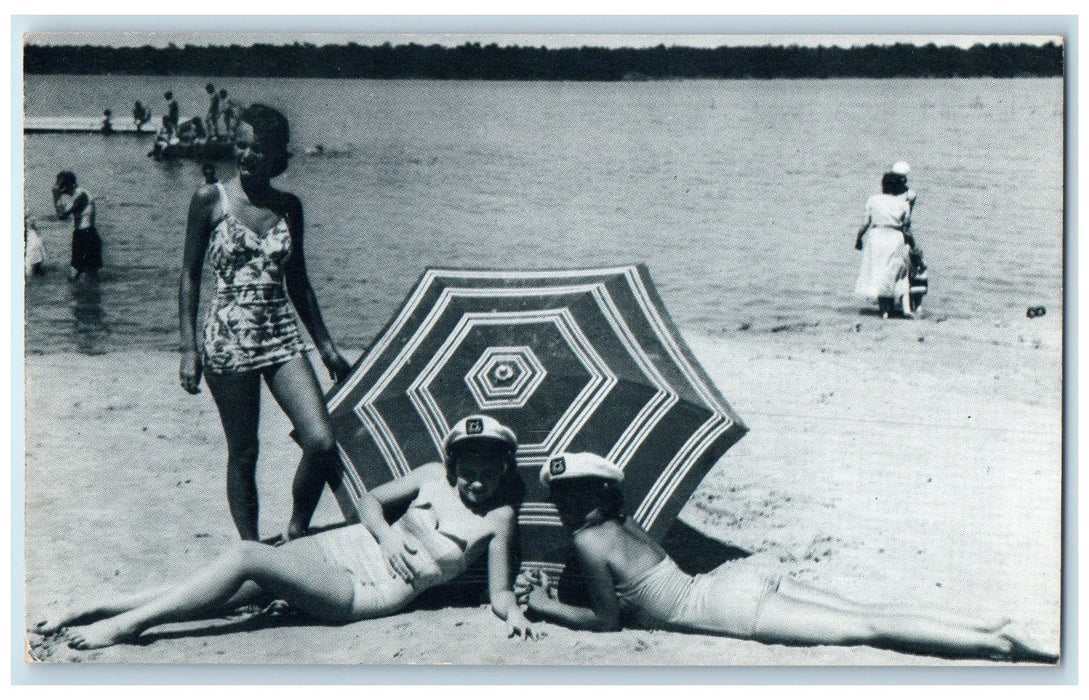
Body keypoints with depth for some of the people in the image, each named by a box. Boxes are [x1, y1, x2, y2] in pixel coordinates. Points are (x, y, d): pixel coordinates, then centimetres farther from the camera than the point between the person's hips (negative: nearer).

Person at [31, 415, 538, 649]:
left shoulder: (499, 520, 1)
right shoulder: (433, 477, 11)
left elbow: (499, 590, -1)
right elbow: (370, 499, 17)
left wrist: (512, 612, -23)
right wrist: (386, 533, -2)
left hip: (372, 591, -4)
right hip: (346, 547, 4)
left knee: (247, 558, -23)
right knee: (231, 591, -11)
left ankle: (125, 625, -16)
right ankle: (95, 610, -1)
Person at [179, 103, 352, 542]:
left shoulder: (288, 206, 8)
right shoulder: (210, 200, -1)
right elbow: (189, 275, 1)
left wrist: (326, 346, 16)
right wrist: (189, 348, -7)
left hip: (282, 337, 3)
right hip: (228, 339, -3)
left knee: (322, 443, -10)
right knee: (242, 454, 3)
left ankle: (296, 531, 13)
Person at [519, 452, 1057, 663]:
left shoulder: (589, 541, -6)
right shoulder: (624, 523, 19)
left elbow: (605, 618, -2)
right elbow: (618, 590, 33)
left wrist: (543, 607, 7)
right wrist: (547, 592, 28)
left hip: (728, 606, -8)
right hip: (737, 578, 8)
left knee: (868, 628, -10)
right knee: (869, 616, 5)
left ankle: (1002, 645, -11)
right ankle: (996, 633, 3)